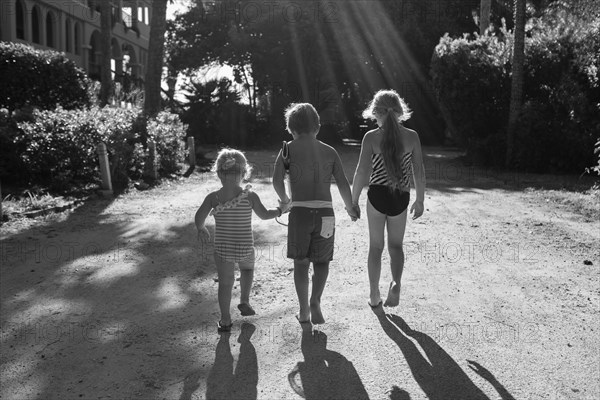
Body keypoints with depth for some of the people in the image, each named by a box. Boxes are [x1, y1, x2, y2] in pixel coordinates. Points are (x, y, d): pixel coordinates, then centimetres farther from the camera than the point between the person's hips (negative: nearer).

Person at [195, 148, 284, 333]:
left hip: (222, 249, 0)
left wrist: (201, 230, 8)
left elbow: (199, 218, -13)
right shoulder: (250, 196, -10)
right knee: (247, 269, 31)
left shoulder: (213, 197, -9)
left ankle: (225, 320, 15)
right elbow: (264, 215, -2)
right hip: (245, 248, 0)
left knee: (225, 282, 12)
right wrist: (279, 210, 16)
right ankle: (244, 302, 30)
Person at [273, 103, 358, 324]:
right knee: (322, 261, 15)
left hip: (299, 211, -1)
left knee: (300, 262, 13)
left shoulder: (289, 149, 5)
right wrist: (350, 208, 18)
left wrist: (284, 200, 11)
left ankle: (304, 311, 17)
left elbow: (277, 180, -7)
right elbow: (343, 184, 3)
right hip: (325, 211, 1)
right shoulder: (330, 152, 10)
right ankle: (315, 301, -4)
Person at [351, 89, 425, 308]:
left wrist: (353, 201, -2)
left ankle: (374, 295, 21)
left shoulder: (371, 137, -8)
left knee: (376, 246, 15)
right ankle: (396, 284, -6)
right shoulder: (412, 136, -3)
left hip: (377, 196, -1)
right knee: (396, 245, 19)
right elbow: (419, 172, -1)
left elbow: (361, 172, -11)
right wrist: (420, 200, 9)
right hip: (401, 198, 1)